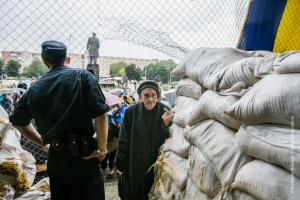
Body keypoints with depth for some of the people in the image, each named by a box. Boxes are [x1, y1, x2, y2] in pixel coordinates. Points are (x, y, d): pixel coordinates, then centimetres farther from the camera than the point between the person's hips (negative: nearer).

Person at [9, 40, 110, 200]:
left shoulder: (35, 88, 7)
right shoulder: (82, 76, -5)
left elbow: (18, 121, 19)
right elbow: (100, 114, -14)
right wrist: (102, 149, -7)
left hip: (55, 159, 5)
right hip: (83, 156, -4)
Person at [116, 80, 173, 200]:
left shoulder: (164, 111, -8)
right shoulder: (131, 112, -9)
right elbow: (123, 140, -3)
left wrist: (167, 124, -26)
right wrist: (121, 164, -1)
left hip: (157, 163, 0)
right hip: (134, 165, 0)